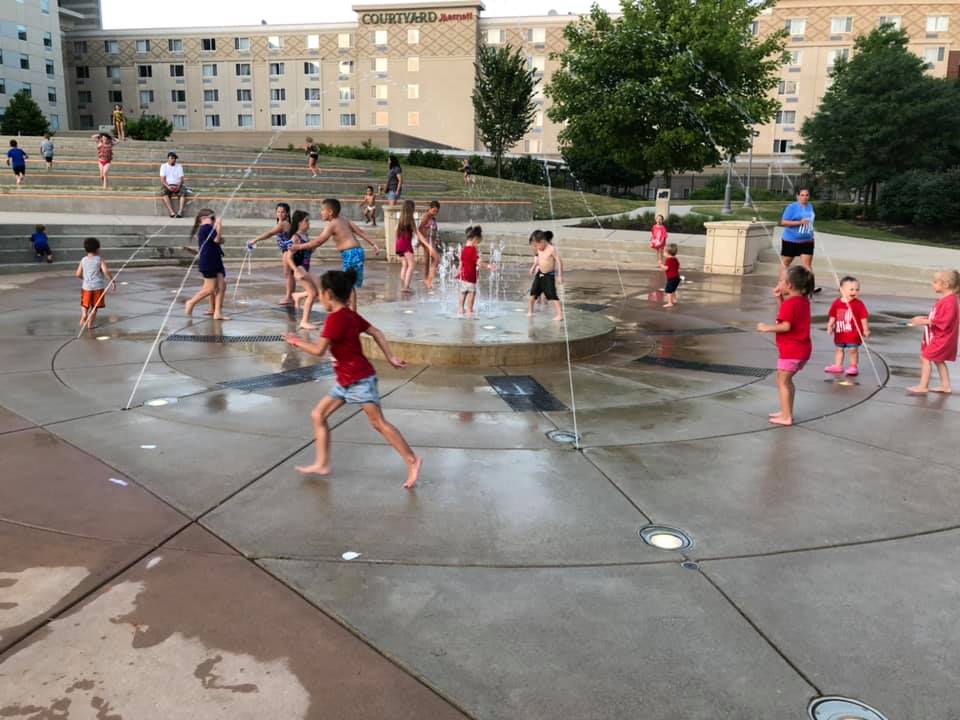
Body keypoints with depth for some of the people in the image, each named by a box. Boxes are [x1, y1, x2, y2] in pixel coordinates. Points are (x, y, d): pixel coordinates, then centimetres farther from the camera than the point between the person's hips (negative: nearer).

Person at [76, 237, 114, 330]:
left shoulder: (83, 260, 1)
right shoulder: (100, 260, -8)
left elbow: (78, 274, 2)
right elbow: (106, 271, -20)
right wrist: (112, 281, -13)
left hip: (87, 287, 2)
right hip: (98, 287, -2)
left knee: (85, 305, 17)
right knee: (94, 307, 8)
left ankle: (83, 316, -8)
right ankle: (90, 323, 9)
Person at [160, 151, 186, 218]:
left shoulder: (179, 166, 10)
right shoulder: (164, 166, 6)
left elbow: (181, 179, 3)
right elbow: (162, 179, -2)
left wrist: (178, 186, -17)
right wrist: (168, 186, -21)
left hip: (177, 186, 1)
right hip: (167, 185, -1)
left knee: (183, 192, -31)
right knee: (164, 192, -34)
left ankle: (180, 212, -42)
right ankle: (171, 212, -42)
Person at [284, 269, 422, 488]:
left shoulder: (335, 318, -19)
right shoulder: (349, 315, 10)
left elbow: (319, 350, -21)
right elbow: (376, 333, 12)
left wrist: (298, 342, -4)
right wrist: (390, 357, 12)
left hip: (360, 379, -10)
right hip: (346, 380, 10)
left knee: (379, 423, -6)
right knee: (318, 415, 11)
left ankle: (412, 460, 0)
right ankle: (322, 464, 16)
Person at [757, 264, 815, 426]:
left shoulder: (789, 303, -19)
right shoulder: (804, 300, 9)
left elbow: (786, 326, -26)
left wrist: (767, 328, -17)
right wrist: (781, 298, 10)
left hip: (791, 350, -10)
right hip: (803, 348, 10)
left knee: (782, 381, -1)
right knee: (787, 380, 21)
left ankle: (786, 417, -1)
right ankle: (787, 412, 28)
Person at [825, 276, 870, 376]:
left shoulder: (859, 304, -10)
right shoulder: (837, 303, -2)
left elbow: (863, 318, -7)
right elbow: (833, 316, 6)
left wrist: (866, 330, -9)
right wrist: (830, 326, -1)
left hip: (854, 333, -4)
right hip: (840, 333, 4)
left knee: (853, 349, 1)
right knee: (839, 349, 17)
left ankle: (854, 367, 15)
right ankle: (838, 365, 30)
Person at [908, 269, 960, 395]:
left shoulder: (950, 301, -23)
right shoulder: (947, 299, 11)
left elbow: (944, 321, -28)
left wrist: (924, 321, -26)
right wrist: (924, 318, 7)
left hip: (942, 338, -11)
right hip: (939, 336, 11)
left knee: (926, 357, -9)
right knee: (938, 360, 18)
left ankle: (923, 386, -6)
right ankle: (946, 386, 25)